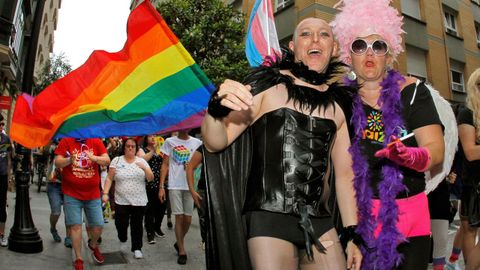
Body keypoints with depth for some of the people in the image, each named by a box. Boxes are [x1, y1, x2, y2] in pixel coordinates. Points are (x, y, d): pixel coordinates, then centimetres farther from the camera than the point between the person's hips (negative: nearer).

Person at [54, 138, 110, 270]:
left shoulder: (96, 141, 2)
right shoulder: (66, 141, -1)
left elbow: (107, 160, -6)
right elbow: (57, 163, -7)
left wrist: (93, 157, -26)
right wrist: (69, 160, -28)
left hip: (93, 194, 2)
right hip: (72, 194, -1)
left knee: (98, 225, 5)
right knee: (75, 225, 0)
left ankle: (93, 245, 37)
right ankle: (78, 259, 16)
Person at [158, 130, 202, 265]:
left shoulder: (197, 142, 4)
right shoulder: (169, 141, 3)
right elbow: (165, 165, 3)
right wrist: (161, 186, -2)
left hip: (190, 185, 2)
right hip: (175, 186, -1)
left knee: (188, 219, 7)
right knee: (179, 218, 1)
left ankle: (179, 243, 34)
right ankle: (182, 251, 15)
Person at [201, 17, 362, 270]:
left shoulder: (338, 104, 9)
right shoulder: (268, 85, -1)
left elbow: (344, 174, 13)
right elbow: (215, 144, -5)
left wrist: (352, 234, 11)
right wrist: (216, 110, -26)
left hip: (321, 225, 4)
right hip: (268, 220, -4)